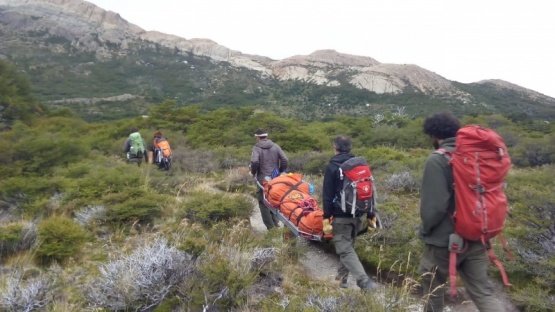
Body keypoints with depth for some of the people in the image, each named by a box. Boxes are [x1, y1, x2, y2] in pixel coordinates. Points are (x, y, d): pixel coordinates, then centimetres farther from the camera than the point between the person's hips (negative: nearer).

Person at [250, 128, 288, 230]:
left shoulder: (256, 148, -6)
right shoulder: (275, 146, 6)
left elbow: (254, 162, -22)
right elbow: (285, 159, -2)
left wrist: (253, 172, -4)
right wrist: (281, 171, 11)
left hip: (263, 179, -4)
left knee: (264, 203, 4)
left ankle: (270, 226, 1)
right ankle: (276, 223, 19)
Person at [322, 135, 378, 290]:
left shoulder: (332, 166, -9)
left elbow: (327, 195, -13)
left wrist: (326, 218, -10)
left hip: (341, 215, -6)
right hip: (358, 214, 6)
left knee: (345, 250, -3)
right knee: (347, 246, 20)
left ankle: (365, 282, -16)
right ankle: (342, 277, 29)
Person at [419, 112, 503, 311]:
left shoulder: (437, 161, -17)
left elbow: (433, 205, -21)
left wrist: (425, 229, -3)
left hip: (444, 240, -6)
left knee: (433, 289, 15)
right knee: (482, 293, 12)